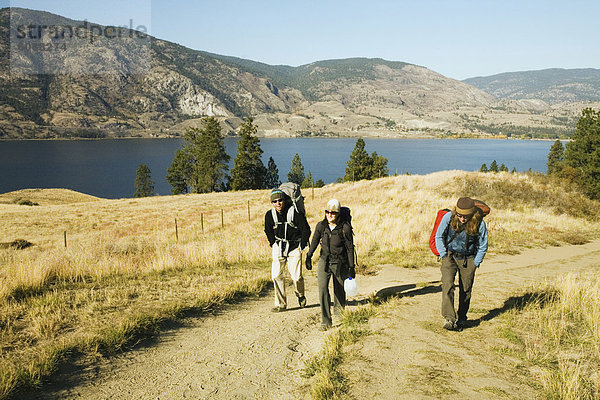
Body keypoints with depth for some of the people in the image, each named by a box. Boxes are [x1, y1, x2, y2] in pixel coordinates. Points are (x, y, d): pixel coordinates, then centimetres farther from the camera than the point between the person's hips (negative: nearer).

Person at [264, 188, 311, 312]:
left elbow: (306, 230, -7)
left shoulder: (295, 212, -17)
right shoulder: (269, 215, -5)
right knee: (276, 275, -7)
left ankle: (300, 295, 27)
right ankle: (281, 304, 6)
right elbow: (268, 231, 15)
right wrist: (273, 244, 10)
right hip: (279, 246, 3)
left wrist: (302, 245, -5)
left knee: (296, 277, -6)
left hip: (294, 246, -3)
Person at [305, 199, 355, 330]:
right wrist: (309, 256, 12)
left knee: (340, 289, 14)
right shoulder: (321, 225, -3)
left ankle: (339, 310, 44)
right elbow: (314, 241, 12)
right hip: (324, 261, 2)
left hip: (340, 263, -1)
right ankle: (326, 321, -10)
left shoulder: (345, 227, -12)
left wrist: (351, 267, -6)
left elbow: (350, 248, -6)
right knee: (323, 289, -13)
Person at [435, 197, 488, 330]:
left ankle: (461, 319, 24)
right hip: (450, 255, 0)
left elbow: (483, 246, -1)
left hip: (468, 258, 0)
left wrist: (475, 264, -2)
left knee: (466, 290, 5)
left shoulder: (479, 223, -16)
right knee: (447, 284, -18)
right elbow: (439, 237, 0)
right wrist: (444, 256, -3)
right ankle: (449, 318, -20)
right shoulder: (448, 218, -16)